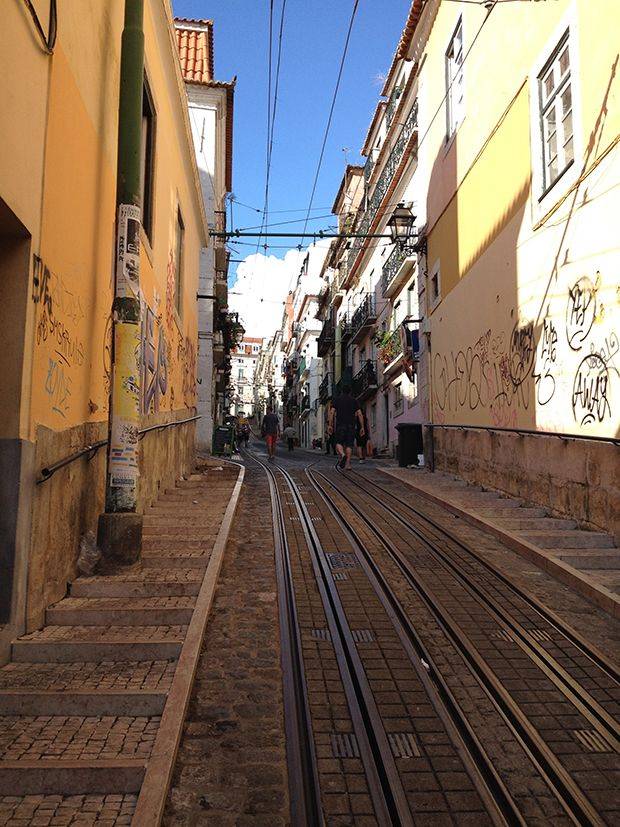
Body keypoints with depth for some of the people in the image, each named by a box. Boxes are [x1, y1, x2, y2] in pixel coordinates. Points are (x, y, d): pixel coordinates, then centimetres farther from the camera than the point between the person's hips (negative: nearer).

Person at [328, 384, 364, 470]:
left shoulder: (337, 399, 9)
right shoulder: (354, 400, 11)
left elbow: (332, 412, -1)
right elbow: (359, 414, 2)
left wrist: (330, 425, -1)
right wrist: (362, 427, 3)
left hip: (340, 424, -1)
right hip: (351, 425, 1)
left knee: (339, 442, 5)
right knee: (349, 444, 4)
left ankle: (342, 454, -25)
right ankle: (348, 463, -5)